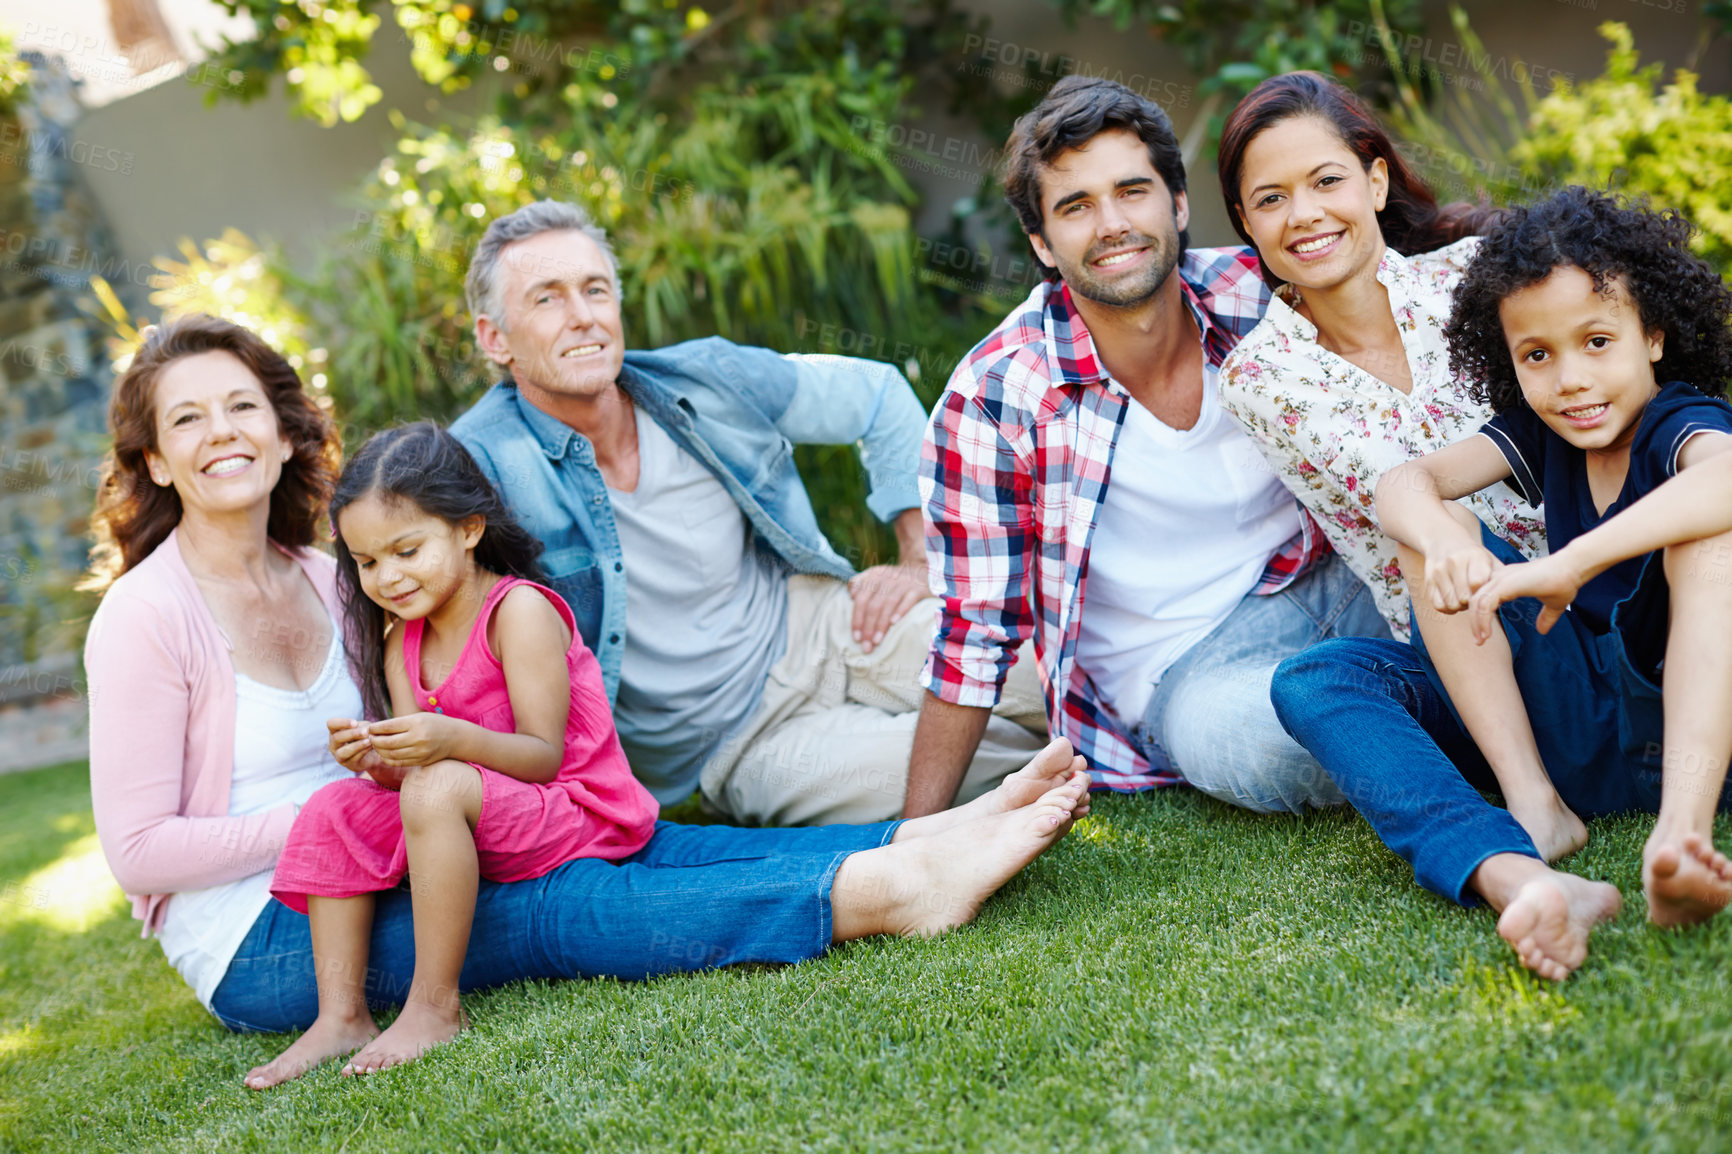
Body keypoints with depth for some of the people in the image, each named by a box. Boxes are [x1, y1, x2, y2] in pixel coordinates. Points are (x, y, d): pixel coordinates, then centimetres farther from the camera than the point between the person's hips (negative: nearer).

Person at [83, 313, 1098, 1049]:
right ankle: (889, 891, -39)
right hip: (260, 945, -7)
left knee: (624, 844, -14)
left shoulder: (318, 580, 9)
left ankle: (930, 838, -26)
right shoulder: (146, 617, -12)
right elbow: (139, 848, -15)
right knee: (559, 907, -26)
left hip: (361, 874, 7)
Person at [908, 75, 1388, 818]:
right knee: (1252, 739, -36)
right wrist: (917, 843, -10)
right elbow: (974, 639, -10)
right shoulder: (993, 400, -16)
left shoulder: (1259, 293, -9)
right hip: (1182, 667, -3)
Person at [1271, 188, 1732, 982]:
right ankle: (1514, 873, -35)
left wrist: (1571, 563, -46)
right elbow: (1402, 484, -9)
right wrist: (1443, 539, -32)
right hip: (1580, 728, 5)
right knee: (1312, 681, -11)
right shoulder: (1539, 432, 7)